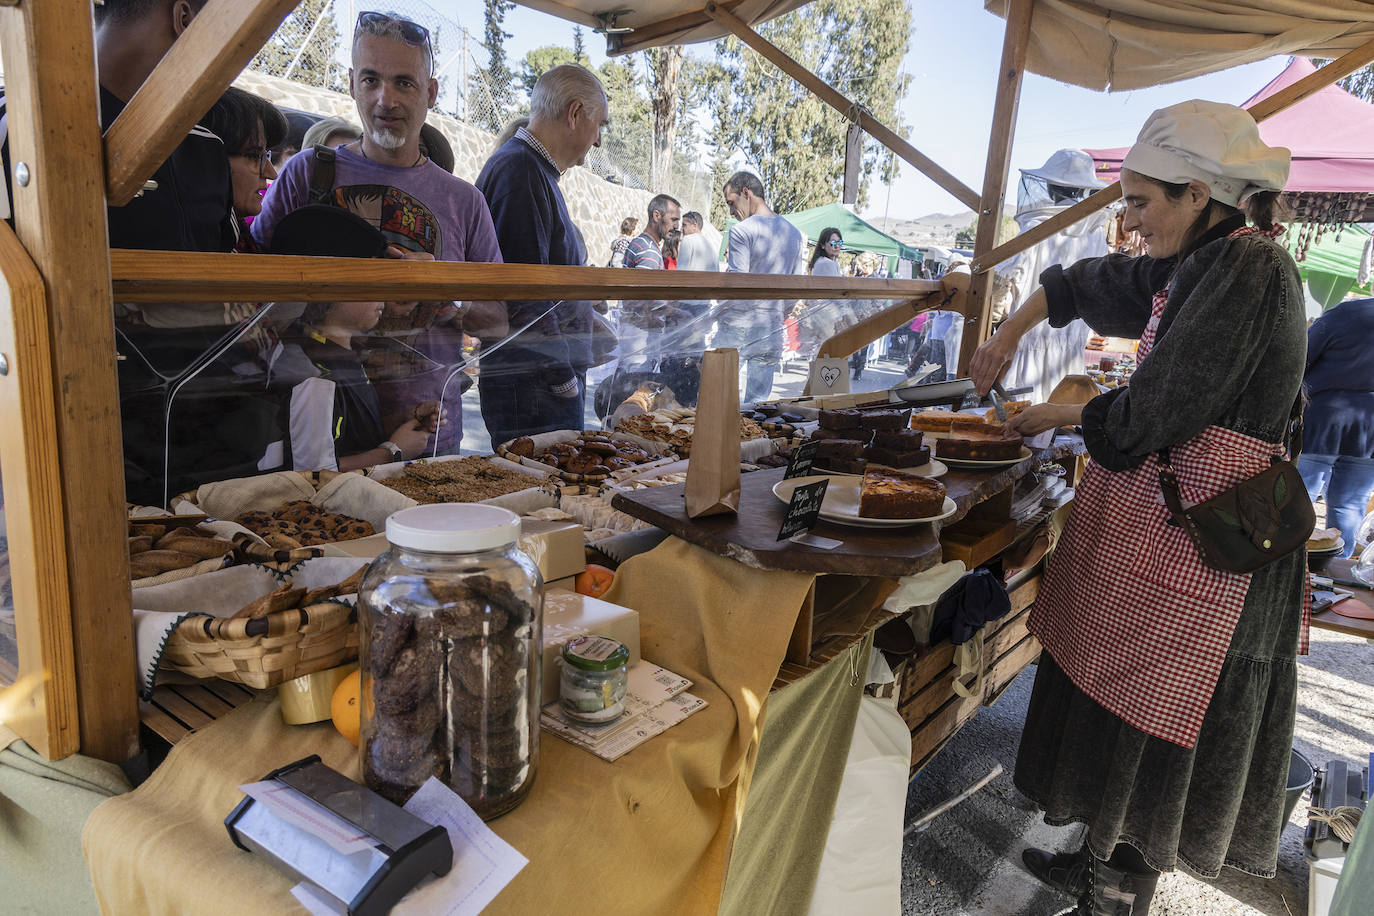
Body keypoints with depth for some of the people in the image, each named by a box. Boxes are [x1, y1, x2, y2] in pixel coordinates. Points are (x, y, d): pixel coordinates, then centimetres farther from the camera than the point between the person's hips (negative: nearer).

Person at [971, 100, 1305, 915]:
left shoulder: (1249, 270, -17)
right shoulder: (1195, 267, 11)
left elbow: (1144, 420, -20)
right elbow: (1090, 284, 29)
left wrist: (1059, 415, -3)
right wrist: (1010, 335, 23)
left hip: (1201, 538, -9)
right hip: (1151, 517, 9)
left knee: (1154, 731, 3)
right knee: (1116, 698, 17)